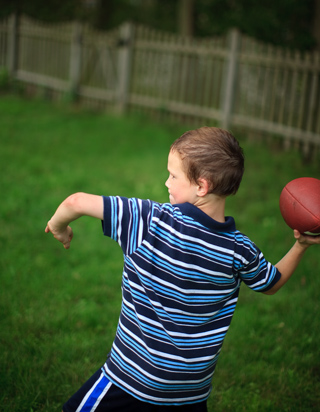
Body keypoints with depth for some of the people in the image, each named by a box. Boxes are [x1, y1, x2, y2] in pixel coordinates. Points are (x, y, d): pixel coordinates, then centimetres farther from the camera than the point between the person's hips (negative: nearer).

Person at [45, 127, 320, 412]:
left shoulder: (153, 221, -21)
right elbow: (272, 284, 12)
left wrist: (59, 225, -1)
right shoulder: (238, 250, -8)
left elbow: (77, 202, -21)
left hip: (134, 379, -4)